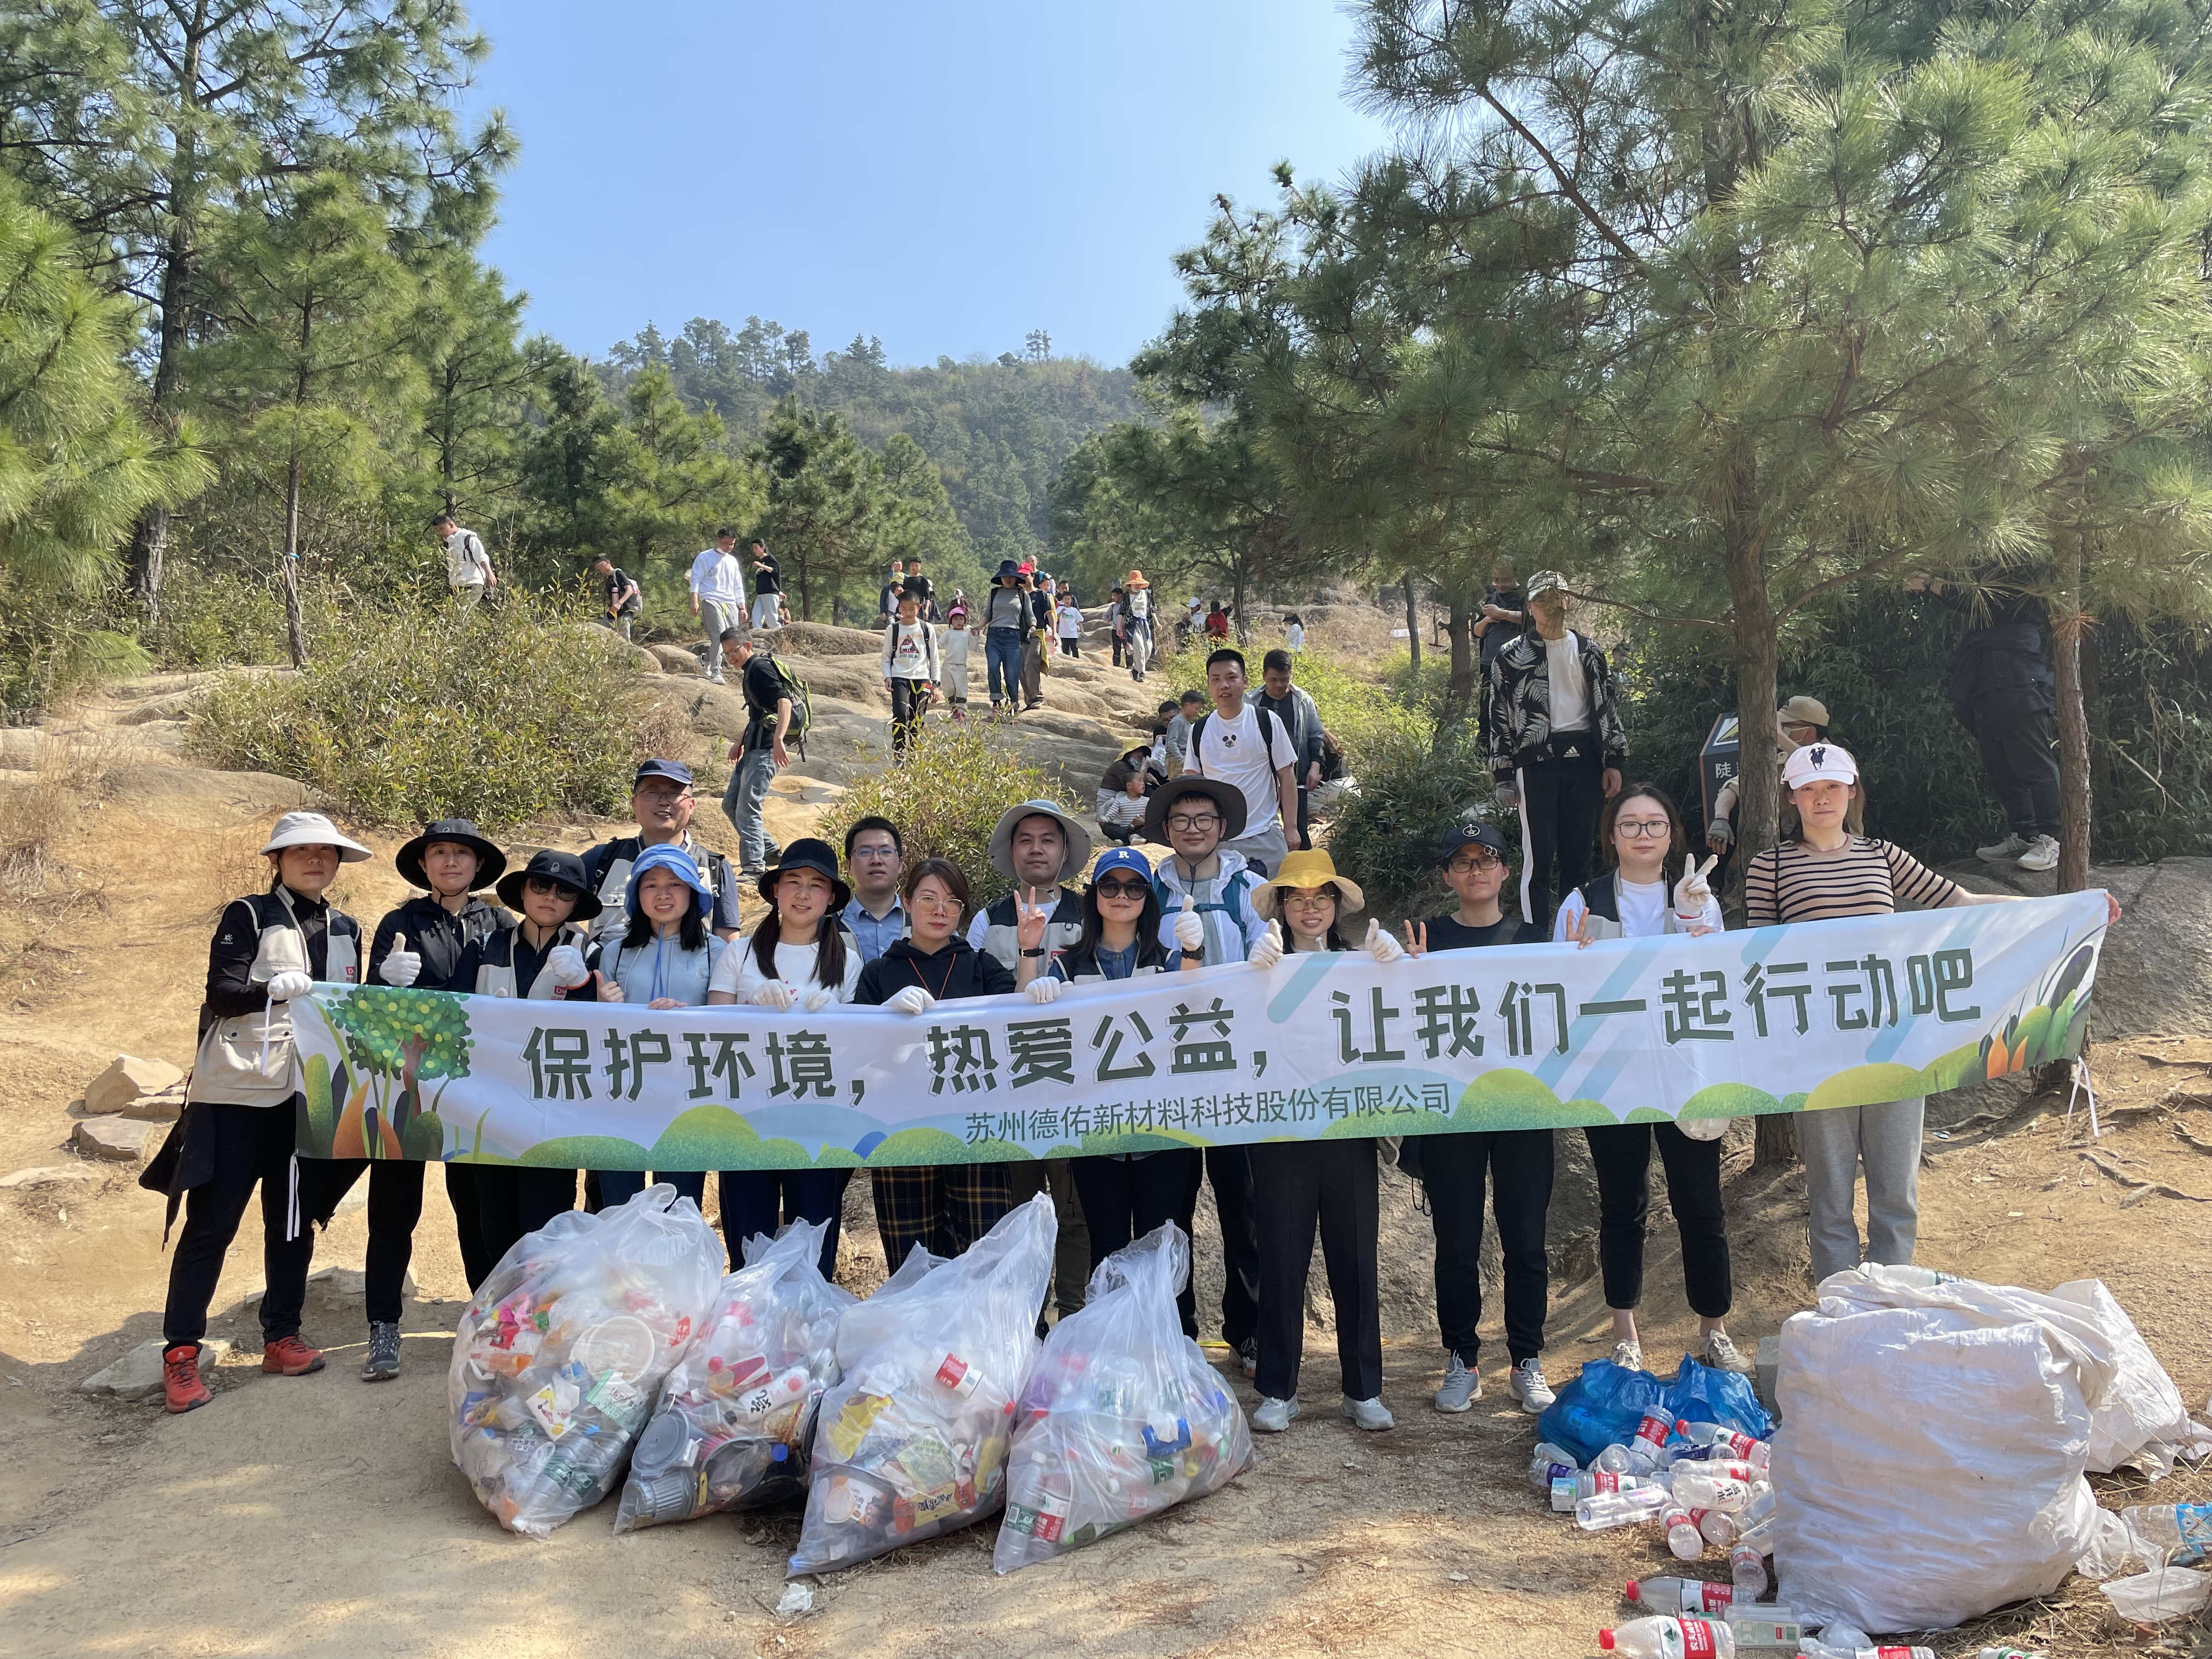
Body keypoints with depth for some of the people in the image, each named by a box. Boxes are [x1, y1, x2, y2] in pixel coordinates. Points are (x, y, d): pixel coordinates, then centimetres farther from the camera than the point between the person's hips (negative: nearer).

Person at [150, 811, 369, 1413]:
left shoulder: (345, 929, 13)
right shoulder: (248, 915, -4)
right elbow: (220, 993, -13)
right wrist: (273, 988, -30)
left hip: (307, 1093, 5)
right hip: (238, 1090, -5)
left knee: (294, 1220, 10)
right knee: (212, 1223, -2)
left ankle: (281, 1337, 22)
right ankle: (180, 1354, 7)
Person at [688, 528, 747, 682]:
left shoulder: (733, 561, 24)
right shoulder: (705, 557, 6)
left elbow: (738, 587, 27)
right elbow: (696, 581, 1)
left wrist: (742, 608, 18)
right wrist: (695, 602, -13)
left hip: (730, 604, 6)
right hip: (711, 600, -6)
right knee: (719, 635, -22)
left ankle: (705, 660, 18)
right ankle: (716, 672, -22)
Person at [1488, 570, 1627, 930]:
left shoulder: (1588, 652, 14)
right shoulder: (1511, 657, 5)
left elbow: (1608, 706, 15)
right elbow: (1499, 718, 3)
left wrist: (1614, 762, 7)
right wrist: (1504, 777, -2)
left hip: (1583, 761, 3)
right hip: (1536, 762, -3)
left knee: (1579, 854, 7)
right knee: (1539, 858, -4)